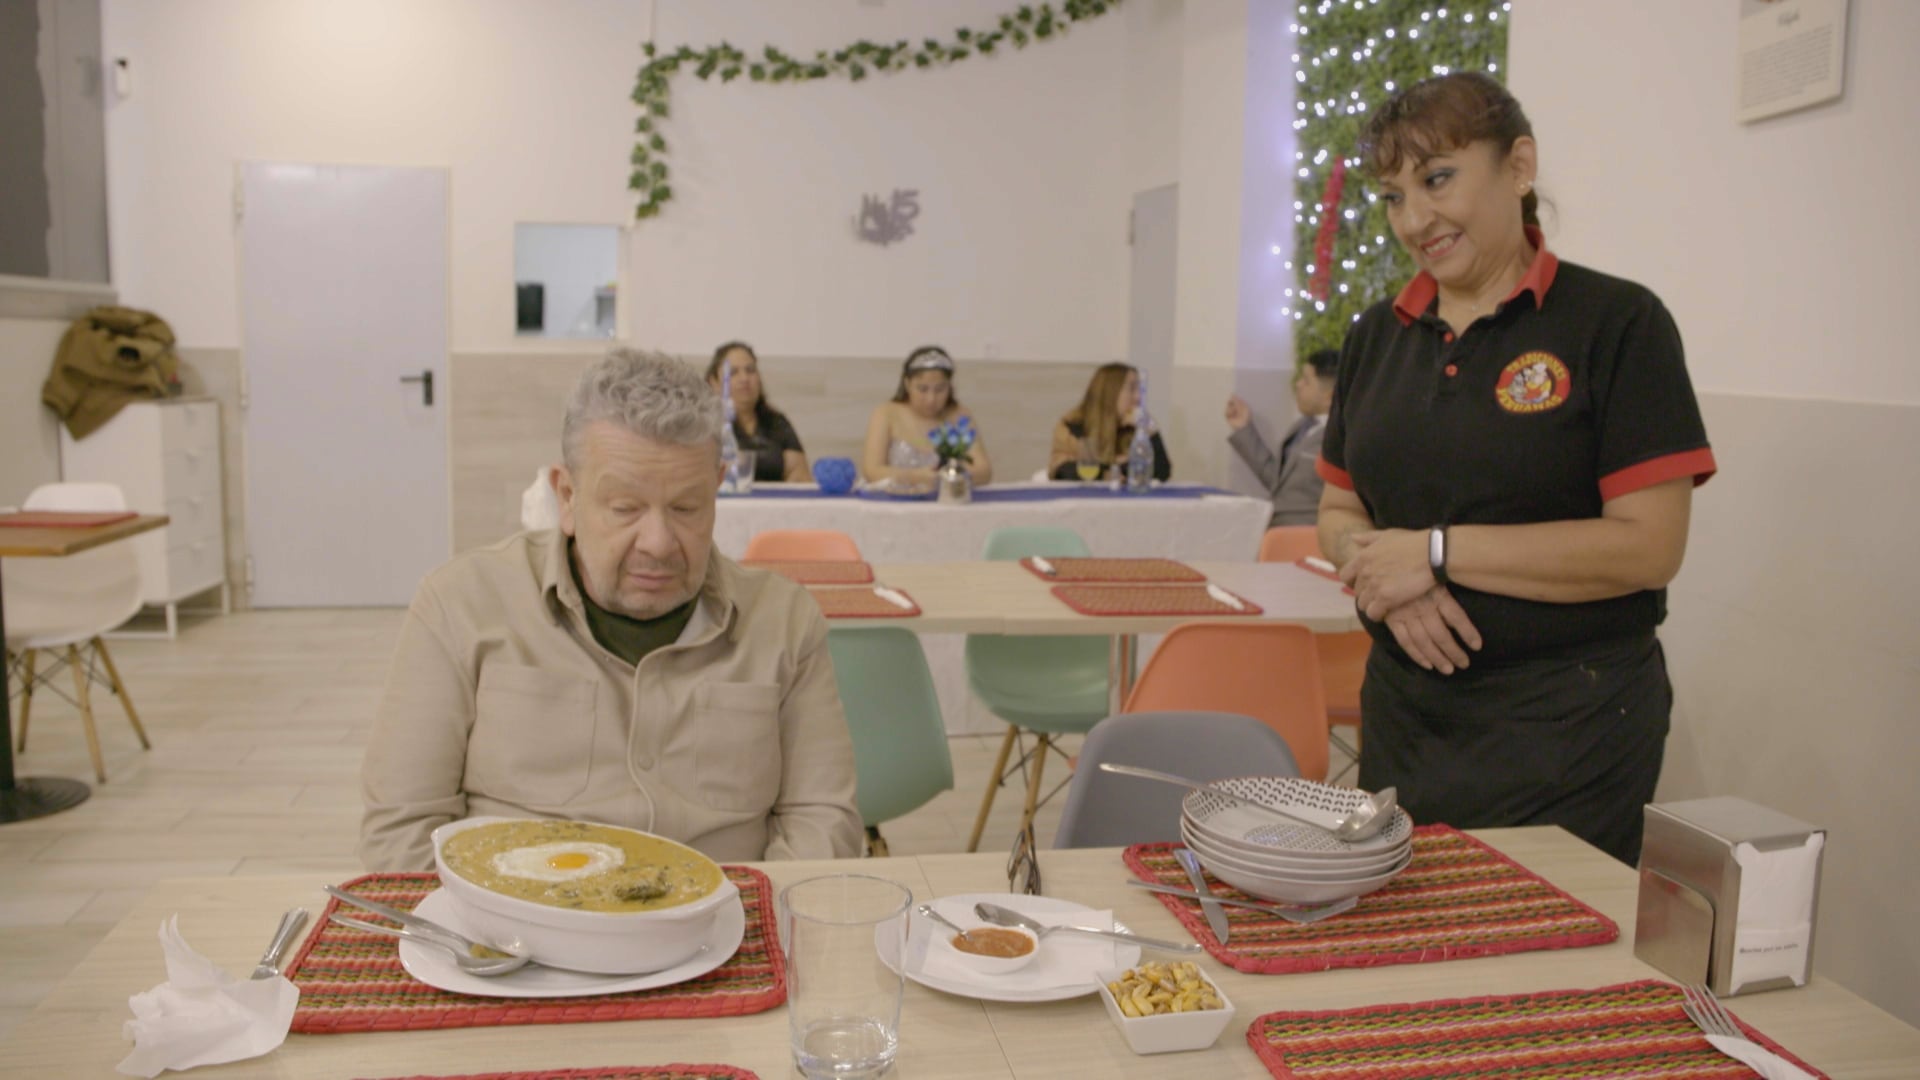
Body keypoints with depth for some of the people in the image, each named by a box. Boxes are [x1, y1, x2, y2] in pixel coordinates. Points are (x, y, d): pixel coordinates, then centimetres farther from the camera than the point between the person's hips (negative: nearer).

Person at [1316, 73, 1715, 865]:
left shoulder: (1617, 322, -7)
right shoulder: (1377, 337, 9)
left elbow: (1649, 545, -14)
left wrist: (1435, 552, -17)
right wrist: (1381, 573, -10)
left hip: (1567, 720, -4)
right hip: (1402, 711, 5)